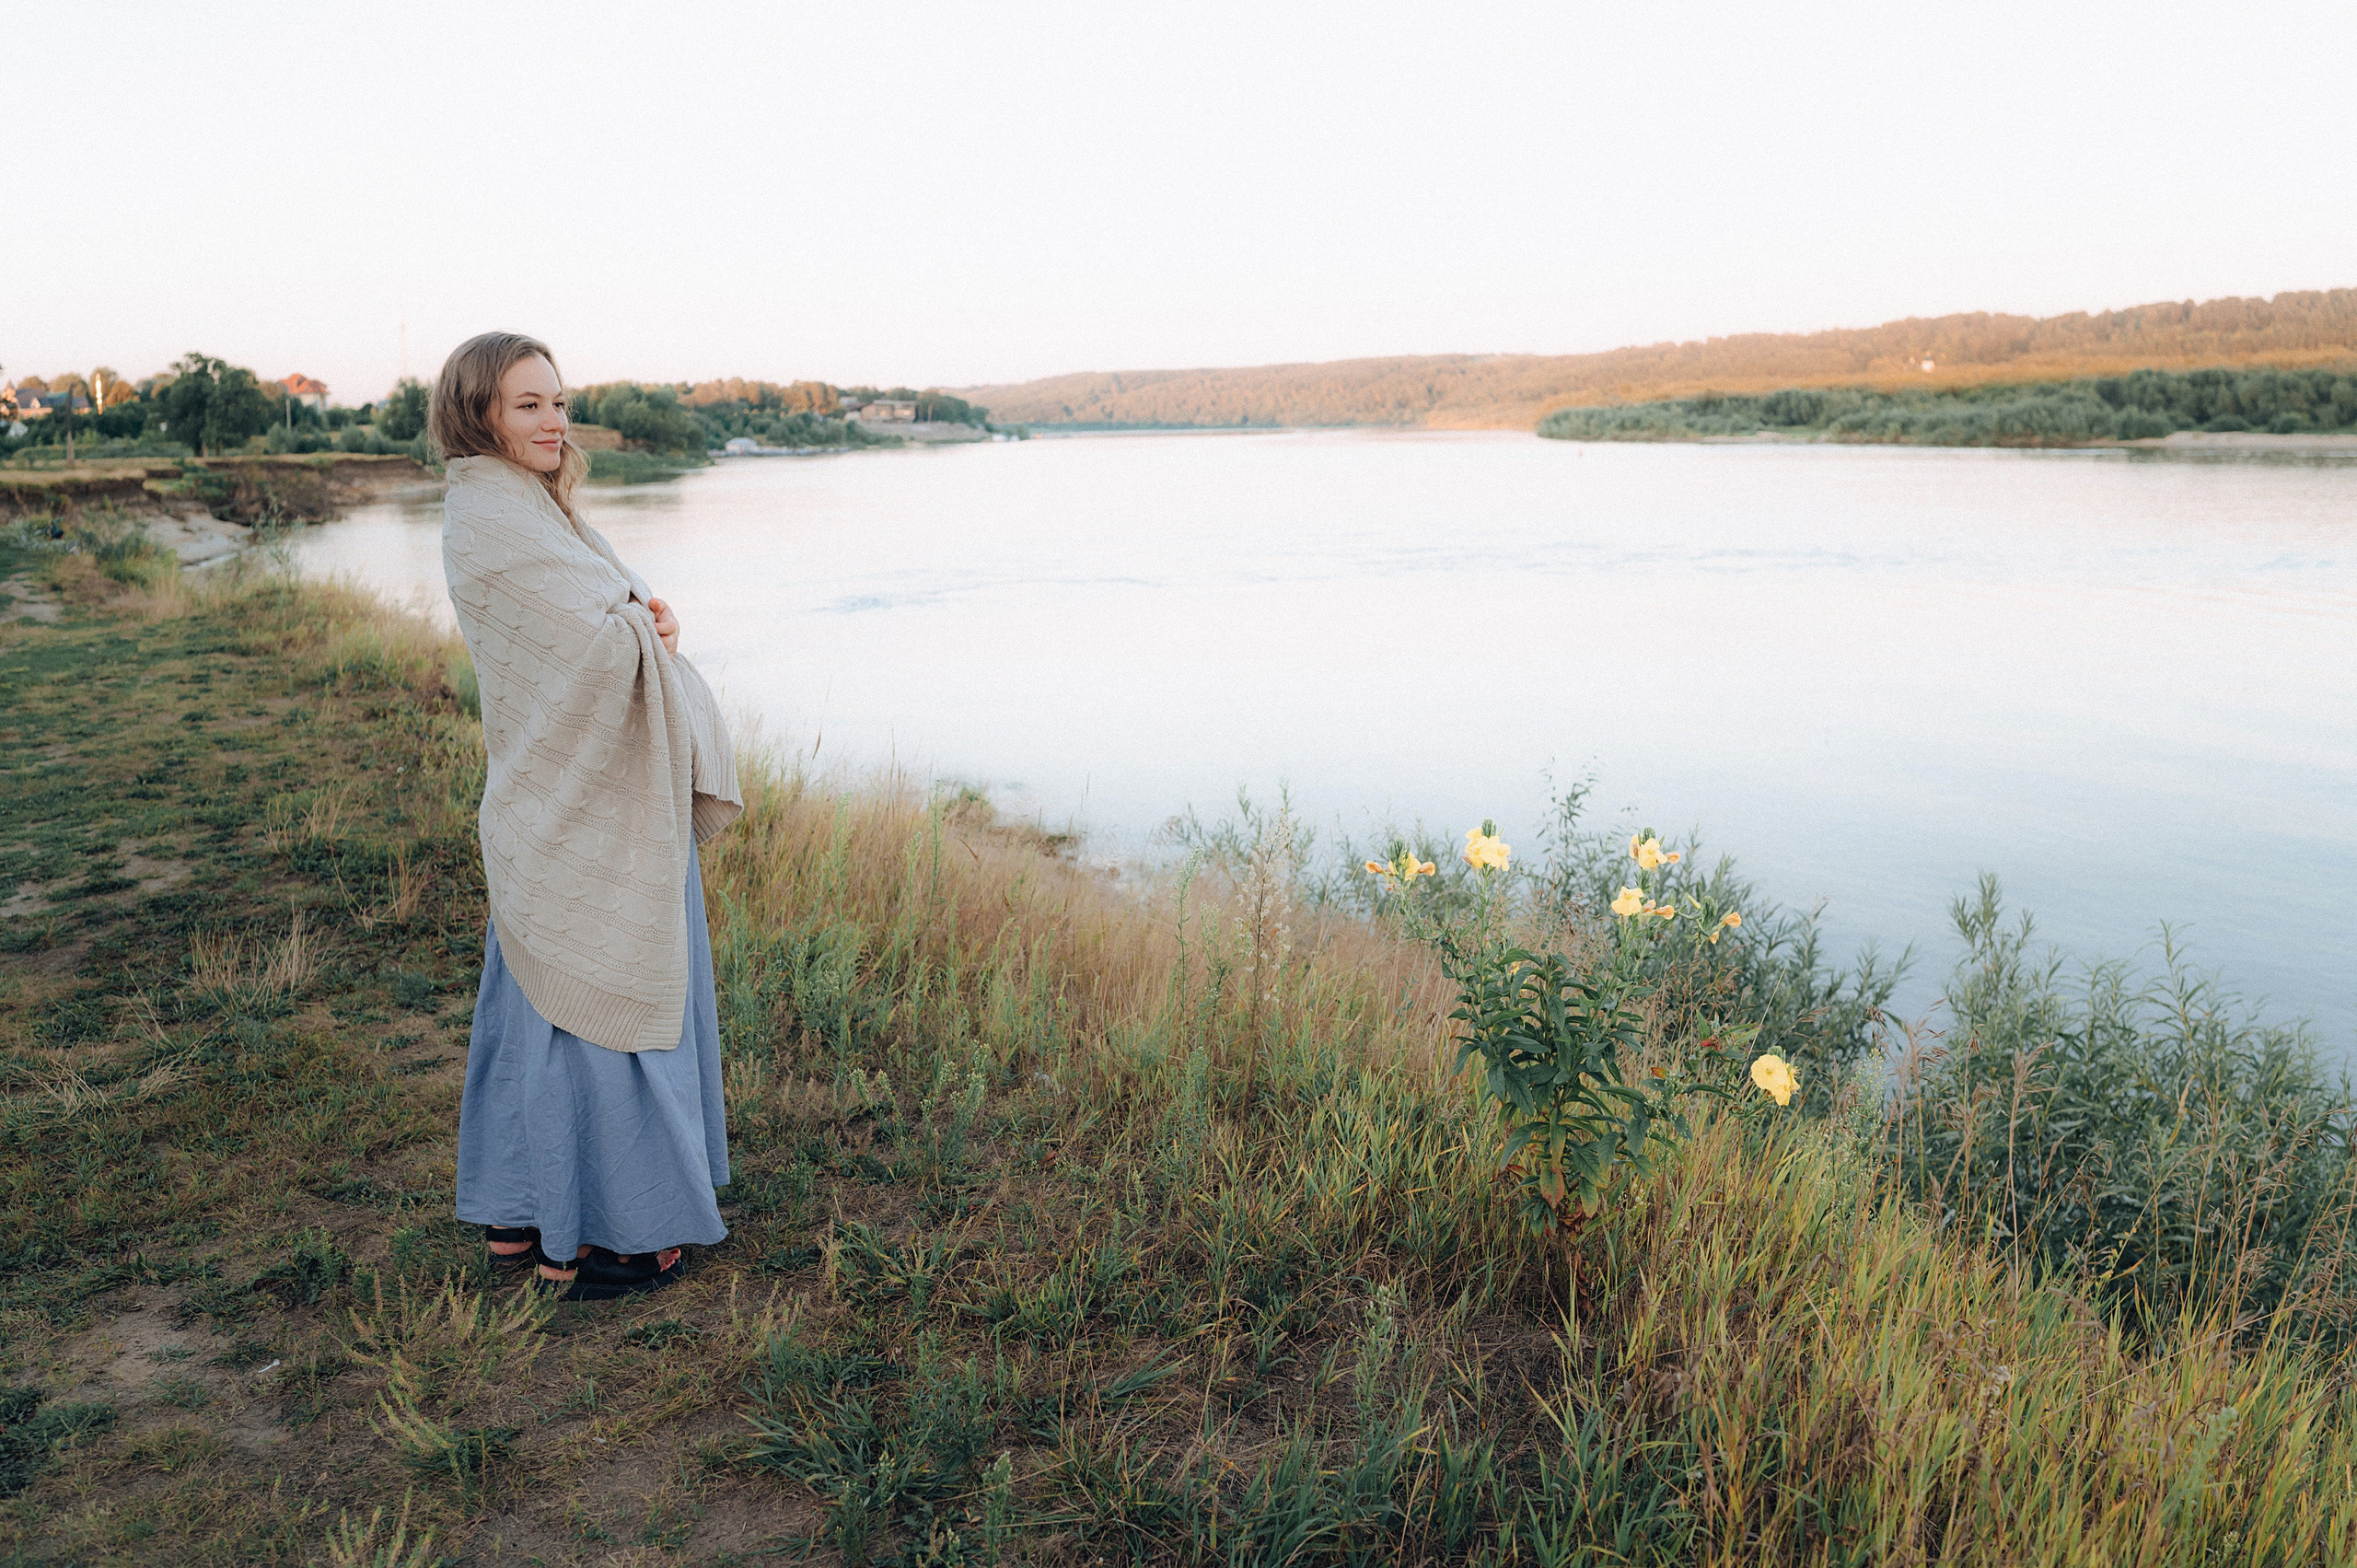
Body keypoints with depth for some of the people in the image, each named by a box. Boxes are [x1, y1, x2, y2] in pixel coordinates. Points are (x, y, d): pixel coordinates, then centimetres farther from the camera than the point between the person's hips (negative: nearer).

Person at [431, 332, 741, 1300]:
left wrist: (639, 618, -9)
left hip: (560, 799, 10)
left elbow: (619, 620, 14)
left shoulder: (516, 508, 13)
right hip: (583, 811, -10)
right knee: (593, 1009, 0)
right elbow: (602, 646, -26)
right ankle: (579, 1241, 13)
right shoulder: (495, 522, -18)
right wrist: (649, 621, -5)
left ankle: (516, 1215, 31)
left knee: (536, 1000, 17)